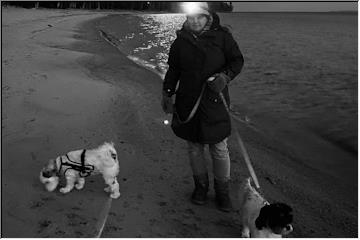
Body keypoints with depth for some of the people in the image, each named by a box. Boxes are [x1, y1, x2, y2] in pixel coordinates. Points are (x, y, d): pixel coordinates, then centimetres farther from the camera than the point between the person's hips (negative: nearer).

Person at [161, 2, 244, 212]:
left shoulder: (221, 36, -4)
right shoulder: (181, 40, 4)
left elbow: (237, 60, 0)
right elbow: (173, 69, 12)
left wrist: (225, 76, -19)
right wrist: (167, 93, 4)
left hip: (215, 102, -2)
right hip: (188, 103, 3)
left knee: (220, 149, 5)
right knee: (194, 148, 13)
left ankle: (223, 191, 24)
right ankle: (201, 185, 33)